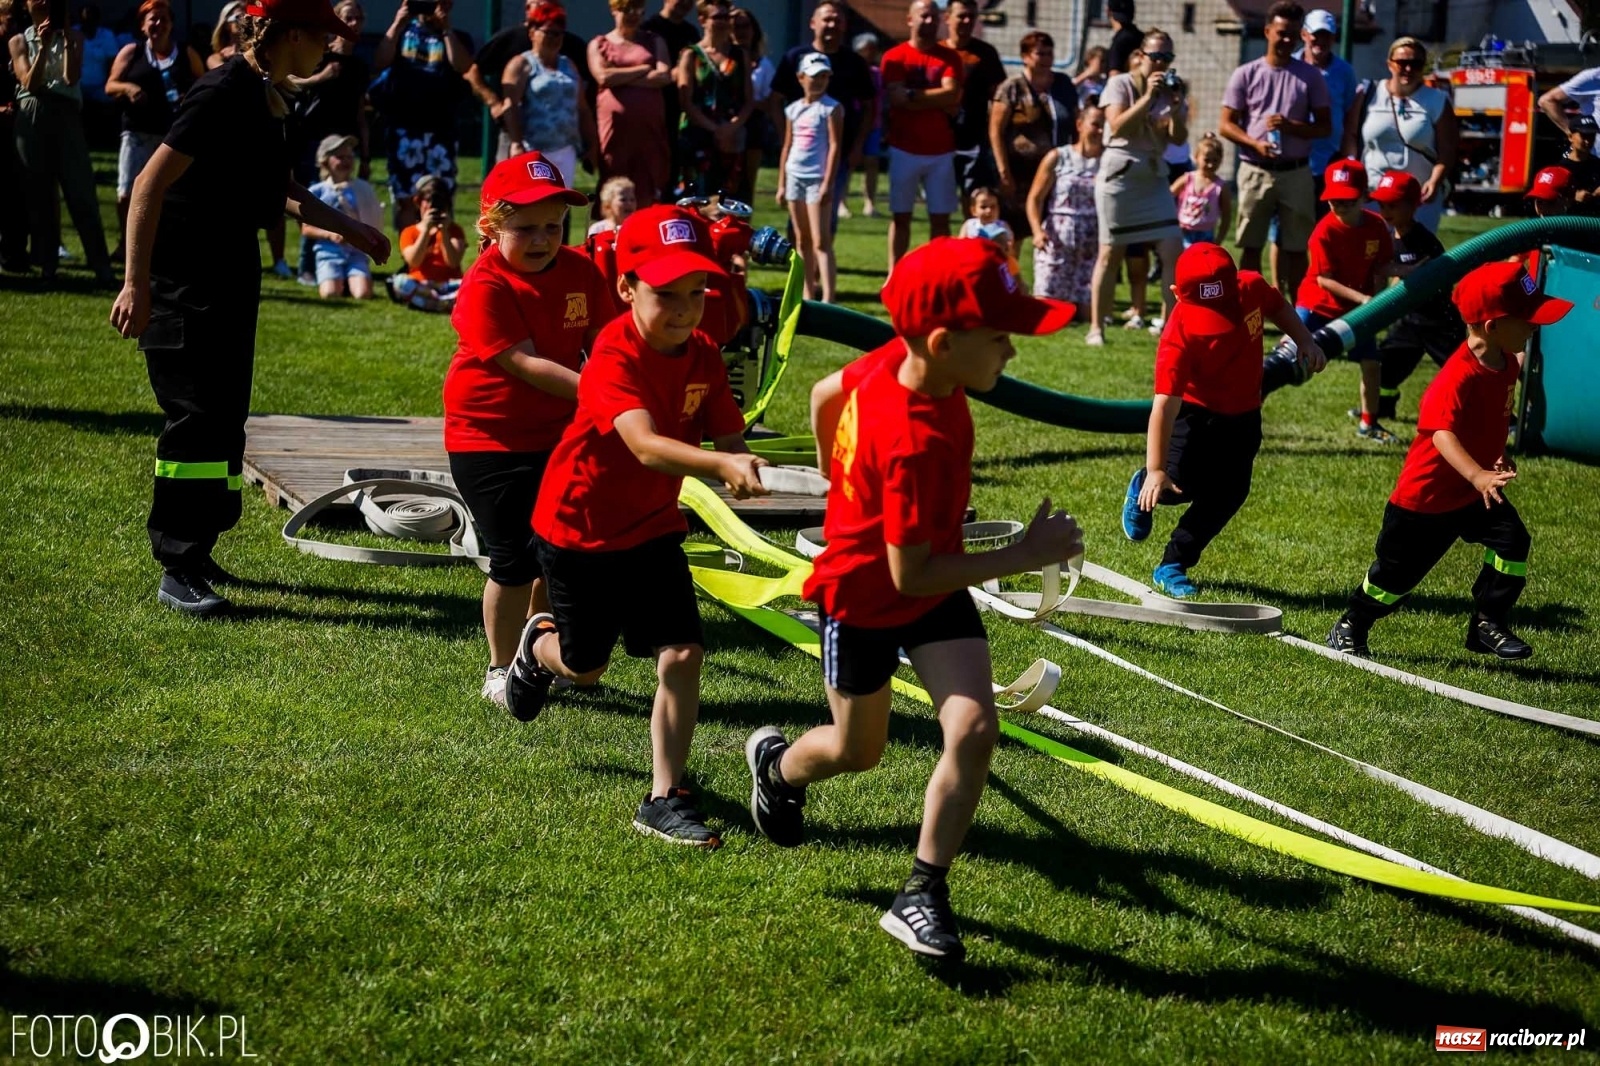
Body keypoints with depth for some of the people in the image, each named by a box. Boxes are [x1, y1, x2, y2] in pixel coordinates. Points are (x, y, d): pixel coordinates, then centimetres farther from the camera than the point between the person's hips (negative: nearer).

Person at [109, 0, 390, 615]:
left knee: (226, 417, 13)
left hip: (232, 277, 10)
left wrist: (346, 228, 20)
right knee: (198, 417, -10)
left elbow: (275, 189, 24)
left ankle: (192, 550, 24)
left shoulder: (266, 98, 9)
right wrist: (136, 284, -26)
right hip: (184, 281, -10)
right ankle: (178, 572, -6)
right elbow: (150, 185, -22)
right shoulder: (223, 95, -20)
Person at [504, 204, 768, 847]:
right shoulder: (615, 358, -30)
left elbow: (728, 437, -9)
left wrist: (738, 468, -33)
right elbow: (644, 445, -45)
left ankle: (664, 800, 2)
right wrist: (721, 465, -61)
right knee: (586, 667, 13)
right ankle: (539, 646, 51)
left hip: (652, 528, 5)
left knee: (682, 654, -9)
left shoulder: (704, 357, -8)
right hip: (578, 528, -4)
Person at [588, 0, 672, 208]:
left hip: (650, 123, 1)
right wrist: (644, 69, -3)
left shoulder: (654, 41, 15)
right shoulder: (599, 44, 10)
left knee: (649, 187, -2)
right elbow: (603, 77, -8)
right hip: (615, 123, -1)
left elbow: (664, 76, -1)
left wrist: (621, 79, -6)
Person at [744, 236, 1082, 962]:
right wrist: (1023, 557, -27)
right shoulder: (916, 443, -37)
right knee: (857, 751, 16)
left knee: (974, 730, -10)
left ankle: (922, 895, 2)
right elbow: (910, 575, -32)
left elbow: (829, 393, 7)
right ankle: (776, 761, 52)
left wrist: (855, 495, 20)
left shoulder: (893, 360, -15)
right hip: (863, 600, -7)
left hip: (935, 597, 7)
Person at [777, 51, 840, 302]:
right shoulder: (793, 110, 11)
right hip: (795, 177, 6)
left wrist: (827, 183, -16)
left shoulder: (831, 108, -5)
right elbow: (787, 147, 16)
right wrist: (782, 184, 13)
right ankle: (808, 295, 18)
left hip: (817, 178, -6)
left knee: (821, 241, -12)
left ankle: (828, 298, -17)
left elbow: (835, 146, -10)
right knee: (802, 240, 11)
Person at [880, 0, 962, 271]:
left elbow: (951, 95, -10)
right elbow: (897, 98, -13)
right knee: (901, 215, 4)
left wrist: (913, 94, -9)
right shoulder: (894, 57, 0)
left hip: (941, 151, 1)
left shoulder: (950, 58, 6)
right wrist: (938, 101, -10)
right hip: (904, 150, -1)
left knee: (940, 217, 3)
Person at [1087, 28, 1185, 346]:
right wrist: (1147, 97, -21)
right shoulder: (1120, 84, -4)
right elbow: (1116, 127, -17)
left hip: (1154, 177, 4)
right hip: (1119, 175, -4)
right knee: (1111, 253, 0)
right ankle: (1096, 327, 7)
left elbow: (1179, 138, 2)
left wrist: (1176, 109, -15)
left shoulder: (1172, 90, 8)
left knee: (1172, 250, -6)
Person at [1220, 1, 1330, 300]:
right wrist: (1255, 143, -16)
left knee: (1296, 249, 4)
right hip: (1255, 171, 0)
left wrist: (1291, 127, -14)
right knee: (1251, 246, 4)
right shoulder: (1246, 74, 3)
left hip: (1296, 172, 1)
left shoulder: (1311, 76, 5)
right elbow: (1226, 124, 1)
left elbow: (1325, 126, 4)